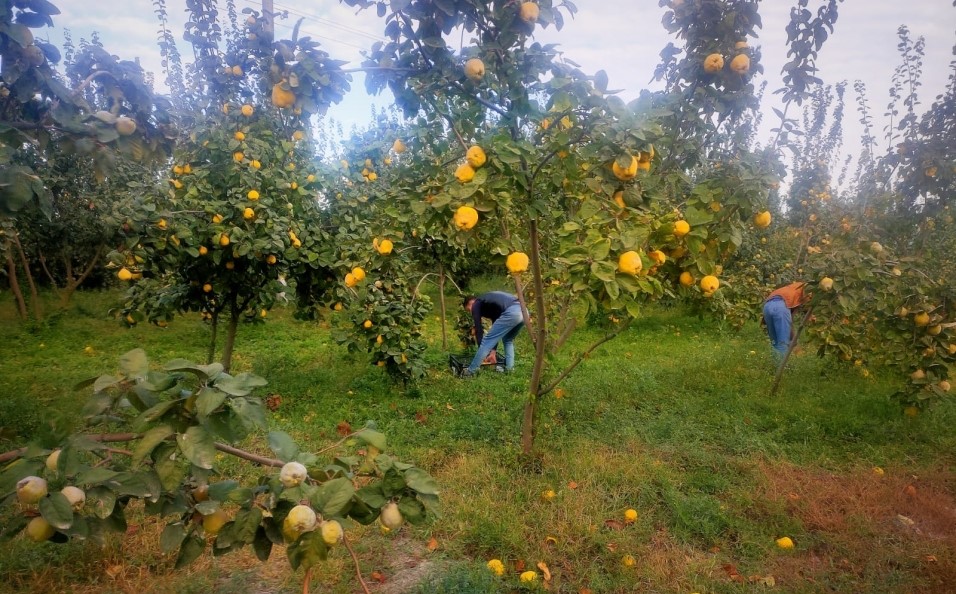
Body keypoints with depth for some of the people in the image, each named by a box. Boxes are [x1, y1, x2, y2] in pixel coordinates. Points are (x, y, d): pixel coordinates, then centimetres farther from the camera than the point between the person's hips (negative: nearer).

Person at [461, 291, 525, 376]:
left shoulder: (476, 305, 15)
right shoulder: (488, 302, 38)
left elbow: (478, 329, 12)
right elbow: (497, 329, 38)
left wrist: (483, 353, 20)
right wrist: (493, 350, 37)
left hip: (511, 313, -8)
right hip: (523, 310, 8)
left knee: (487, 341, 3)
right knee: (508, 340, 32)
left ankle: (471, 371, 7)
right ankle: (509, 368, 26)